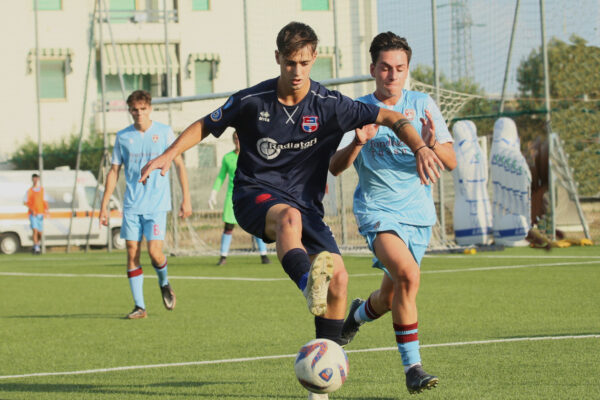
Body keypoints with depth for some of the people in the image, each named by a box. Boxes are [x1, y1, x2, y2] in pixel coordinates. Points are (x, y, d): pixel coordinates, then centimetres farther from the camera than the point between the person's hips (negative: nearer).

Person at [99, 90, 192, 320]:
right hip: (131, 205, 2)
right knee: (132, 252, -3)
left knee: (154, 251, -12)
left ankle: (164, 283, 21)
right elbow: (114, 171, 11)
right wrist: (104, 205, 7)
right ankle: (139, 306, 3)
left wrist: (186, 198, -2)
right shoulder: (123, 137, 6)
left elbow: (179, 164, 4)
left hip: (157, 204, -2)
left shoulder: (164, 132, 0)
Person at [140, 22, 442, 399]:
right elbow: (205, 126, 7)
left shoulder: (330, 105, -6)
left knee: (339, 277, -14)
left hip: (305, 202, 3)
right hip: (255, 194, -2)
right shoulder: (252, 100, -6)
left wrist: (420, 147, -19)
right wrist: (169, 155, -6)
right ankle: (309, 284, -69)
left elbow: (389, 117, -4)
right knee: (288, 215, -40)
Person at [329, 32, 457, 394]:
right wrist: (357, 143, -26)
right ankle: (413, 367, -20)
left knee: (392, 297, 11)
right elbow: (334, 166, -6)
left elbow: (451, 162, -1)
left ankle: (358, 314, 47)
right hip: (377, 209, -3)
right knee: (408, 274, -27)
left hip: (418, 212, 3)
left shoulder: (423, 105, 3)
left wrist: (432, 145, -23)